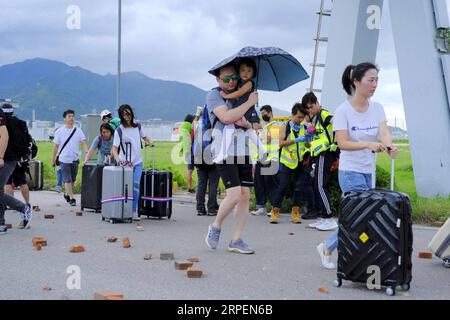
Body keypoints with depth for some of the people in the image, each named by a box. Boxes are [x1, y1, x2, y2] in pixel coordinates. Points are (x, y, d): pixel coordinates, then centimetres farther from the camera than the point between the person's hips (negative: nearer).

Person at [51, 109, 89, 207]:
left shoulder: (78, 131, 3)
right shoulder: (59, 131, -1)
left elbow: (83, 143, -4)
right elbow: (56, 147, 3)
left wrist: (87, 153, -22)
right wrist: (53, 160, 5)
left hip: (75, 159, 3)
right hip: (64, 159, -3)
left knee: (73, 180, 13)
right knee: (67, 180, -7)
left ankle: (67, 194, 33)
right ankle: (71, 198, -6)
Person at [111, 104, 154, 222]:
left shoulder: (137, 126, 8)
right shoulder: (119, 130, -6)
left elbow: (143, 136, 28)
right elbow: (114, 147, -12)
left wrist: (150, 142, 7)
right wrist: (117, 158, -30)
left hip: (138, 162, 3)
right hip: (125, 163, -3)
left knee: (136, 186, -5)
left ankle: (134, 212, -1)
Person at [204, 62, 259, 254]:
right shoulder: (214, 95, -2)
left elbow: (251, 125, 20)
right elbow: (226, 117, -19)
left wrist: (246, 122, -5)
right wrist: (250, 103, -12)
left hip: (243, 151, 7)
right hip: (225, 151, -6)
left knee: (245, 195, 1)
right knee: (234, 194, -16)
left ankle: (236, 240, 8)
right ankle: (216, 227, 9)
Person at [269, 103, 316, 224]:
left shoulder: (304, 128, 7)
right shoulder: (286, 127, -1)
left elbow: (307, 145, 13)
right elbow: (281, 143, -11)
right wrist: (295, 140, -21)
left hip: (300, 162, 3)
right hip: (287, 161, -3)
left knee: (299, 187, 1)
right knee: (282, 186, -5)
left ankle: (295, 212, 9)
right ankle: (275, 212, 1)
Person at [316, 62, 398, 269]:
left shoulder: (377, 108, 3)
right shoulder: (343, 110, -12)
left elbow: (383, 131, -14)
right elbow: (342, 143, -20)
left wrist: (389, 146, -37)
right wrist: (369, 144, -35)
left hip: (369, 172, 6)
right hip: (350, 171, -6)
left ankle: (327, 248, 29)